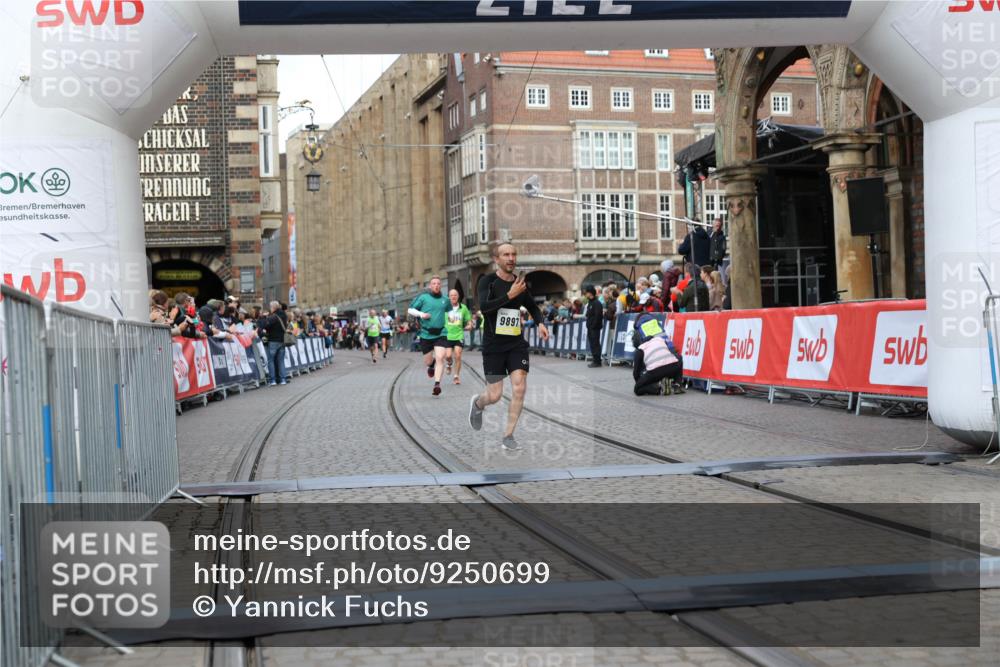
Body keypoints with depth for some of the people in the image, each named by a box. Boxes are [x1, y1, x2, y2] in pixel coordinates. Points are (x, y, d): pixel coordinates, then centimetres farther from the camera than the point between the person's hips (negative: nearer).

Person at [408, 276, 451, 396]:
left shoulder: (445, 300, 8)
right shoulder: (423, 297, 0)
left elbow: (450, 312, 27)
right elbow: (410, 309, 4)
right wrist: (420, 314, -13)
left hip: (441, 333, 1)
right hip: (426, 334, -1)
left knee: (440, 358, -18)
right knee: (427, 361, 8)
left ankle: (437, 384, -16)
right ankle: (432, 364, 46)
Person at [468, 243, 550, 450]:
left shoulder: (521, 283, 6)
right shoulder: (487, 281, -8)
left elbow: (533, 307, 23)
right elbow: (483, 306, -24)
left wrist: (540, 323, 4)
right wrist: (510, 295, -30)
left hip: (517, 343, 4)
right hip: (493, 345, -4)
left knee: (519, 388, -11)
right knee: (494, 395, -1)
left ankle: (508, 436, 2)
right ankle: (477, 404, 37)